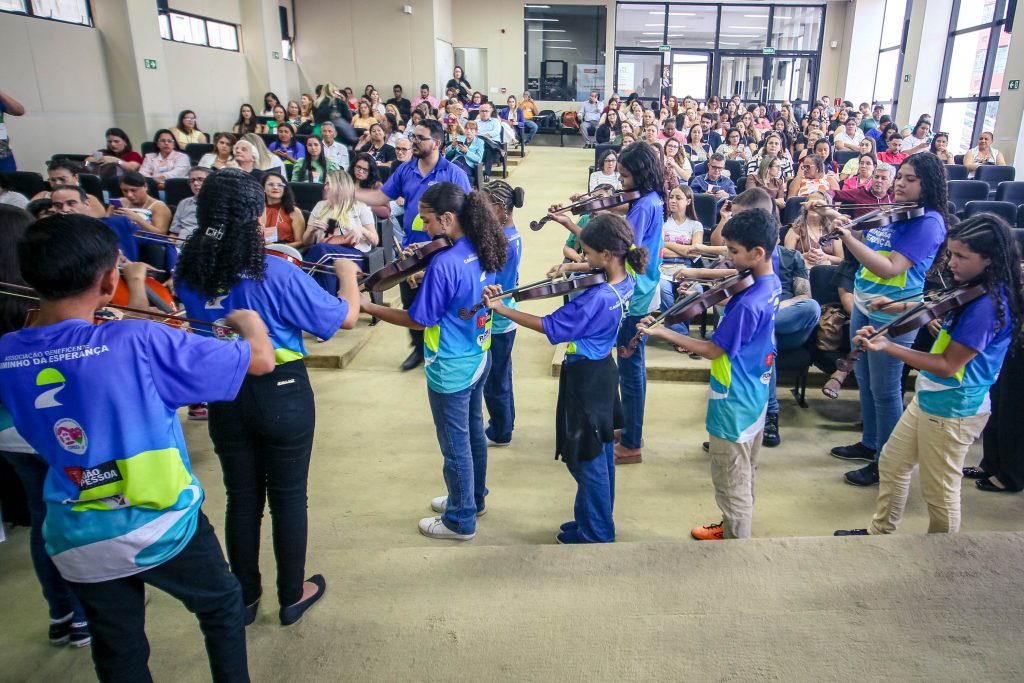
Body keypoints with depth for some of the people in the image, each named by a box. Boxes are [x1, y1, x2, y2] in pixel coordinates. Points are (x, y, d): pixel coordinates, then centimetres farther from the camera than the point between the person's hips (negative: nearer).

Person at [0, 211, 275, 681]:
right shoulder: (141, 342, -23)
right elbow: (261, 360, -17)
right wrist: (250, 322, 4)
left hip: (77, 539, 5)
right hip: (162, 524, -4)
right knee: (222, 607, 23)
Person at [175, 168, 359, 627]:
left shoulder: (189, 275, -8)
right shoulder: (277, 274, -23)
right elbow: (345, 317, -15)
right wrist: (347, 274, 4)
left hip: (225, 397, 4)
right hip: (282, 395, -4)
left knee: (242, 497, 19)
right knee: (288, 497, 13)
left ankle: (245, 597, 34)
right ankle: (292, 596, 30)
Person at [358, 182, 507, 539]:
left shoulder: (445, 262, -26)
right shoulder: (483, 252, -1)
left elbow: (418, 320, -19)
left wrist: (368, 307, -11)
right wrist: (427, 277, 4)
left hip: (451, 370, -8)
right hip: (479, 359, 9)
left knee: (455, 445, 8)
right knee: (474, 433, 23)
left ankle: (460, 521, 26)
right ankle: (473, 499, 43)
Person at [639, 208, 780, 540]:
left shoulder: (747, 304, -30)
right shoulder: (772, 283, -1)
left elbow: (712, 350, -21)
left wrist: (661, 332, -21)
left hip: (733, 407, -10)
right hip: (755, 399, 10)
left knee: (732, 486, 9)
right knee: (743, 479, 26)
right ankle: (731, 527, 44)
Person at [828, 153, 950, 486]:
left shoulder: (928, 222, -16)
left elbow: (890, 268, -26)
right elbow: (865, 246, 15)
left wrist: (847, 236, -30)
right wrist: (842, 225, -2)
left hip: (892, 313, -8)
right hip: (863, 305, 8)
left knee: (884, 389, 1)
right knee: (865, 380, 19)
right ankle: (870, 443, 37)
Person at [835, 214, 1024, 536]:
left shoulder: (988, 305, -25)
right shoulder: (971, 291, 5)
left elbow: (947, 366, -25)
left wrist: (887, 347, -28)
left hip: (952, 410, -10)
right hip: (928, 397, 10)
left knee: (940, 492, 6)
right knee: (891, 462, 21)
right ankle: (880, 532, 38)